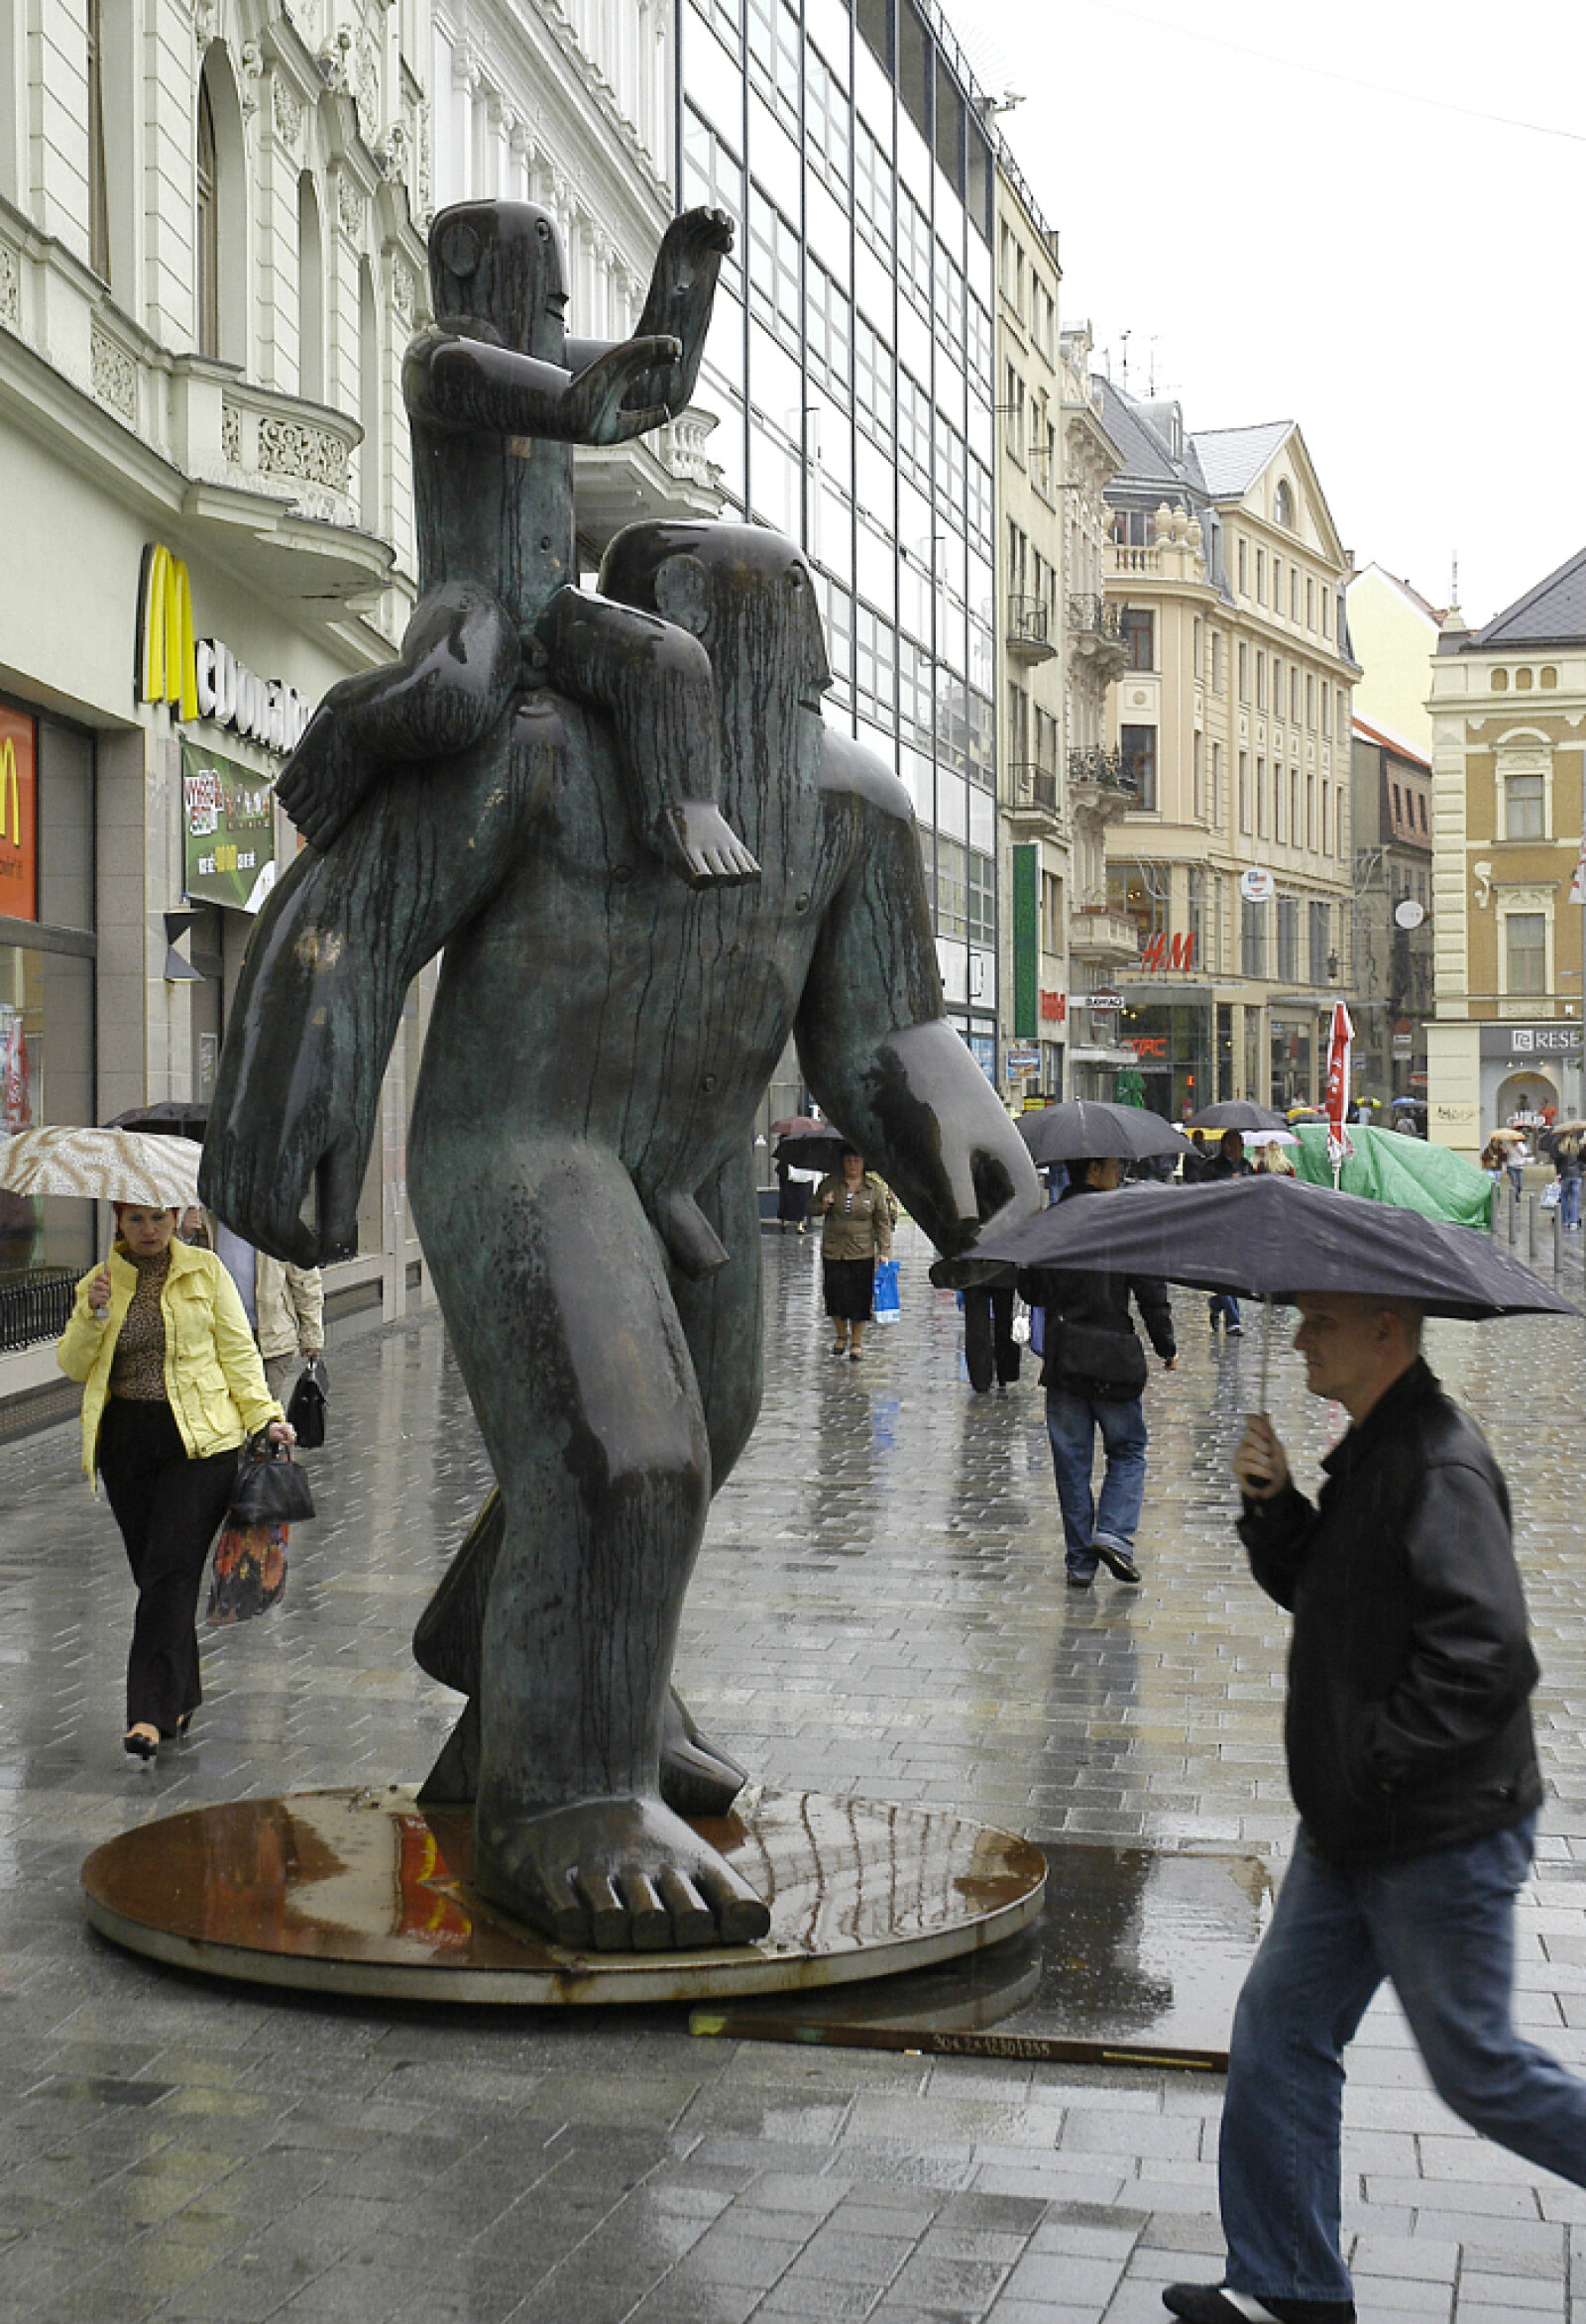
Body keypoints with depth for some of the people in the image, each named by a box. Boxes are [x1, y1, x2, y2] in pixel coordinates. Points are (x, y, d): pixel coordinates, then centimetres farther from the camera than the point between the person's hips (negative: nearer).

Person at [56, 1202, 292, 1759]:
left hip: (200, 1440, -3)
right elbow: (72, 1366, 7)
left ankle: (152, 1711, -14)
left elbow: (238, 1350, 5)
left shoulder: (206, 1271, 4)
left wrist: (264, 1416, -4)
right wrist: (93, 1313, -10)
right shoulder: (100, 1281, 10)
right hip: (127, 1441, 4)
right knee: (150, 1573, 6)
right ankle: (182, 1699, 18)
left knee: (172, 1568, -12)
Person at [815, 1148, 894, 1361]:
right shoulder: (829, 1184, 4)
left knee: (860, 1299, 1)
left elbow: (883, 1222, 4)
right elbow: (813, 1207, 16)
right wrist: (823, 1206, -8)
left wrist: (884, 1252, -3)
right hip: (833, 1251, 1)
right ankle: (841, 1335, 26)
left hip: (862, 1254, -1)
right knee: (835, 1295, 2)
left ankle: (857, 1342, 16)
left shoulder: (875, 1189, 2)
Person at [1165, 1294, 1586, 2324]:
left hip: (1442, 1837, -10)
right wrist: (1274, 1504, -1)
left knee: (1477, 2068, 5)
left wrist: (1374, 1759, -23)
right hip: (1355, 1828, 10)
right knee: (1278, 2031, 11)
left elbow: (1489, 1656, -29)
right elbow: (1319, 1588, 16)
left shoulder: (1441, 1468, -23)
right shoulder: (1373, 1450, 10)